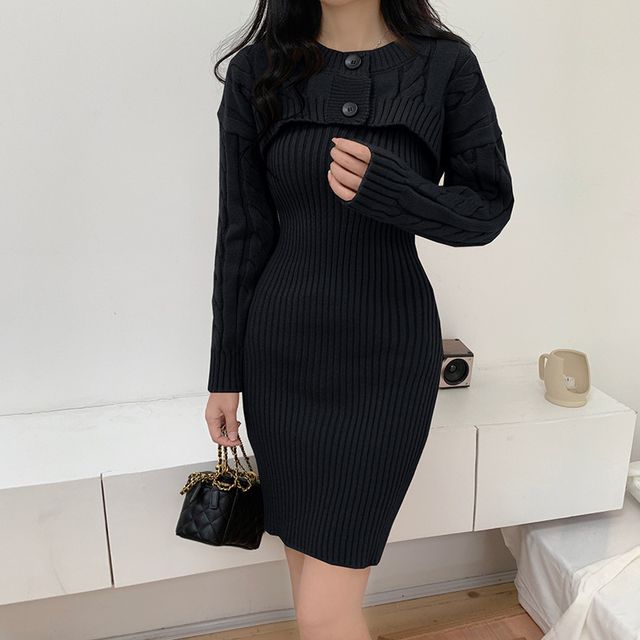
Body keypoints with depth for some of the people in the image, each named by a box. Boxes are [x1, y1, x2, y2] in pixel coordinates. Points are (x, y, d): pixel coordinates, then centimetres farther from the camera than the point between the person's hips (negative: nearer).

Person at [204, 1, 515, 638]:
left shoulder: (446, 64, -2)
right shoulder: (258, 69, 2)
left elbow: (489, 207, -1)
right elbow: (242, 232, 2)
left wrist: (386, 189, -21)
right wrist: (226, 373, 4)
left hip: (387, 358, -2)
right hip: (281, 354, 3)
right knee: (306, 562, 17)